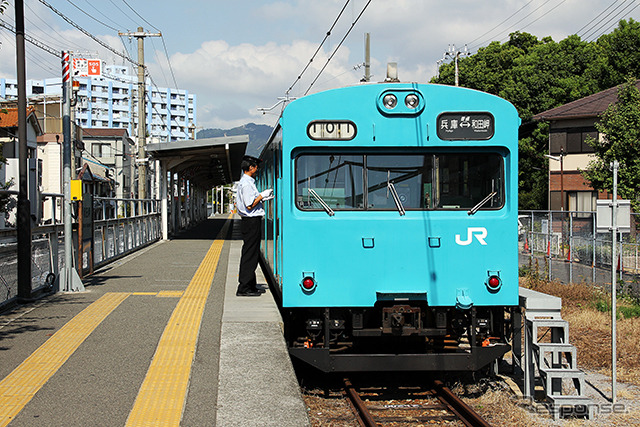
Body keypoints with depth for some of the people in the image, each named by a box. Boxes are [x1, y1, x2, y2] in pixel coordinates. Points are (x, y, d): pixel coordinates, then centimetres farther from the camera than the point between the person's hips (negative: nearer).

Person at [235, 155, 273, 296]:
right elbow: (249, 205, -20)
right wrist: (262, 196, -9)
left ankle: (251, 286, 20)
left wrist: (263, 198, 19)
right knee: (249, 255, -7)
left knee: (250, 255, 14)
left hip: (249, 222, 11)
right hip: (252, 221, -11)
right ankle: (244, 288, -5)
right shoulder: (247, 184, -16)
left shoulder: (245, 182, 17)